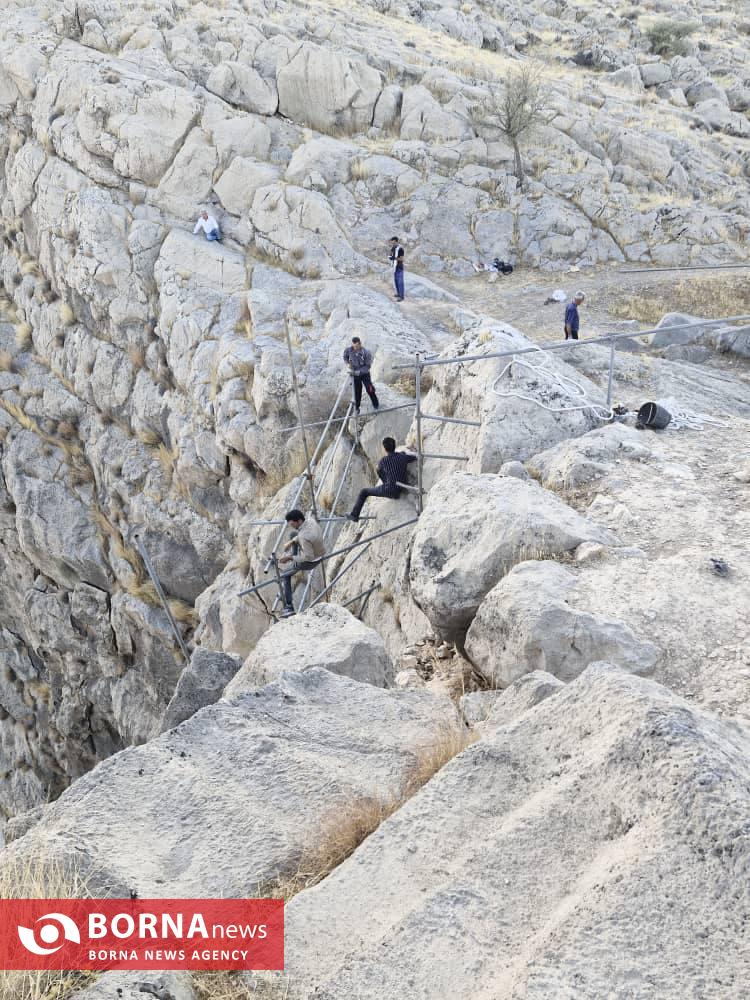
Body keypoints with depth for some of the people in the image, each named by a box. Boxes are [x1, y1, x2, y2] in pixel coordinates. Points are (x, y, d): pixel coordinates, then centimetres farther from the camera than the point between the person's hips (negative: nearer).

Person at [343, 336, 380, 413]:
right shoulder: (349, 350, -16)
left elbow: (368, 366, -20)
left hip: (365, 374, -2)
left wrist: (359, 371, -28)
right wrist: (347, 363, -11)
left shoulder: (366, 352, -25)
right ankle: (357, 408, 26)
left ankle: (376, 405, 25)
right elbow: (345, 356, 8)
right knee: (357, 391, 9)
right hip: (355, 374, 2)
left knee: (369, 390, 4)